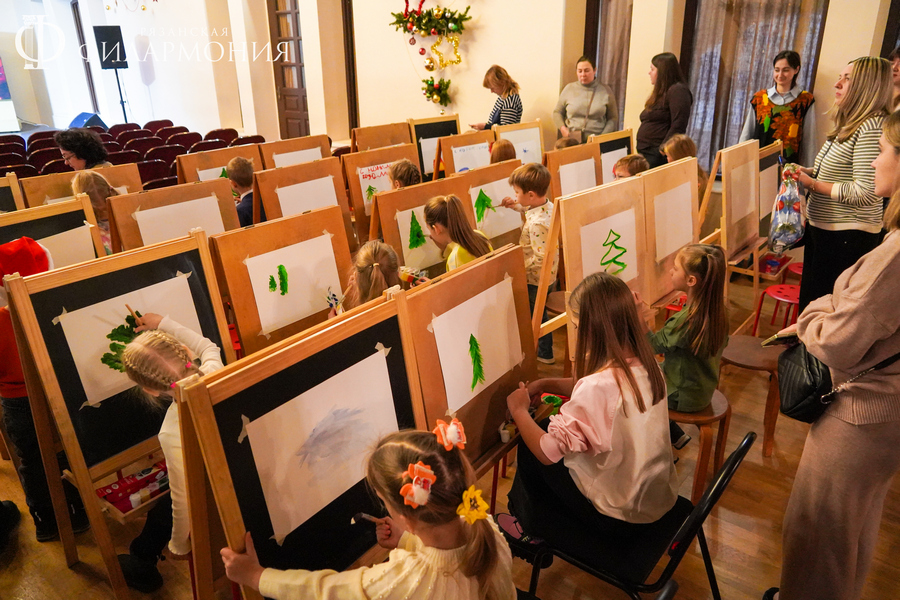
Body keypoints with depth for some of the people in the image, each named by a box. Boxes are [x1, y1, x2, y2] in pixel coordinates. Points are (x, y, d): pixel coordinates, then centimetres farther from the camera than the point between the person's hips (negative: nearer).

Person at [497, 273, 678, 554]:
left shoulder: (599, 387, -33)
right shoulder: (646, 363, -7)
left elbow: (547, 451, -25)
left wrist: (519, 410, -9)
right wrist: (545, 384, 5)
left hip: (620, 516, -7)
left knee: (531, 449, 5)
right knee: (548, 428, 14)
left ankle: (528, 527, 27)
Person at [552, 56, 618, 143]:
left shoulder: (605, 90, 8)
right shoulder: (569, 89, 9)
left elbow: (613, 118, 9)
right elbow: (557, 112, 17)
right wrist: (562, 128, -1)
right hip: (571, 141, 1)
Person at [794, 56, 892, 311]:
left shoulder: (872, 127, -19)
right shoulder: (849, 123, 12)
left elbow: (865, 192, -25)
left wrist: (812, 184, -17)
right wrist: (807, 171, 6)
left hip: (847, 237, -10)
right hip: (822, 227, 10)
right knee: (809, 297, 19)